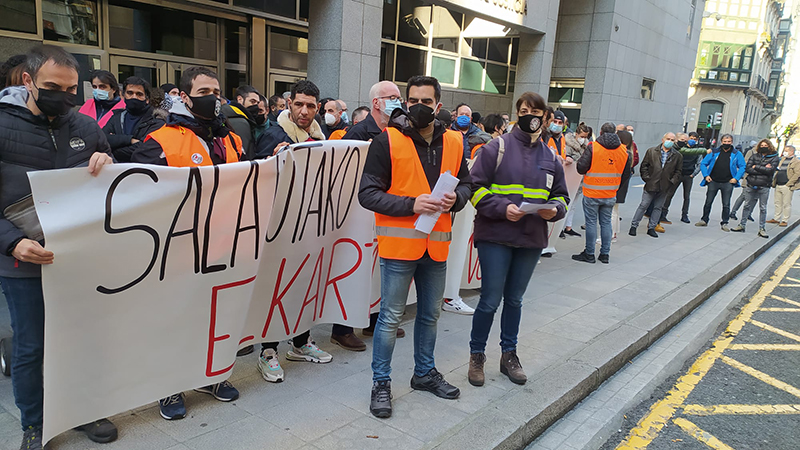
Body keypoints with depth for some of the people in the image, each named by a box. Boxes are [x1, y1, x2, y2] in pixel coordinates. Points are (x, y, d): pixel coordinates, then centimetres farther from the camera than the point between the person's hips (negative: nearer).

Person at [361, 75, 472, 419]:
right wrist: (411, 205, -22)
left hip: (437, 246, 5)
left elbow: (465, 183, 17)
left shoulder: (453, 142, 6)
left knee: (430, 313, 19)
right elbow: (368, 193, -10)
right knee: (391, 317, 3)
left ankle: (425, 372, 38)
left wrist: (455, 199, -6)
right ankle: (381, 382, 20)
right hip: (398, 245, -5)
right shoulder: (388, 140, -9)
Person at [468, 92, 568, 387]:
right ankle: (477, 355, 19)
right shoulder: (498, 147, -4)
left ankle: (509, 354, 31)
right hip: (495, 237, -4)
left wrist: (555, 210, -6)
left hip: (531, 240, 5)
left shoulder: (550, 157, 11)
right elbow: (476, 187, -8)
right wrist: (502, 208, -21)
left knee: (514, 299, 16)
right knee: (490, 300, -2)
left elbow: (561, 195, 17)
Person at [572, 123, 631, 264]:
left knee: (591, 222, 3)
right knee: (606, 222, 12)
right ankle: (605, 254, 17)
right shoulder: (623, 151, 3)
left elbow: (581, 168, -13)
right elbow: (626, 175, 10)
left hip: (592, 193, -4)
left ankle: (589, 254, 8)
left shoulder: (593, 147, -12)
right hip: (610, 195, 4)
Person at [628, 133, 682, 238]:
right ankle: (633, 226, 8)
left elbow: (678, 171, 10)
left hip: (665, 187, 2)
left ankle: (651, 228, 18)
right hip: (651, 185, -2)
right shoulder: (651, 151, 1)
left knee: (658, 207, 9)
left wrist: (672, 182, -2)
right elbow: (644, 166, 3)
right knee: (643, 205, 0)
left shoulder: (677, 156, 5)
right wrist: (646, 178, -5)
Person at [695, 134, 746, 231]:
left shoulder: (737, 154, 3)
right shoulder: (714, 153, 4)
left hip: (728, 183, -1)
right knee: (708, 202, 6)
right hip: (713, 182, 1)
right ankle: (704, 220, 19)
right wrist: (706, 175, -6)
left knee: (726, 204, 4)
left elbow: (742, 167, 5)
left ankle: (724, 223, 13)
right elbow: (703, 164, 7)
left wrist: (736, 178, -7)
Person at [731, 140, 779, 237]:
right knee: (747, 206, 10)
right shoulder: (755, 156, 8)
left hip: (764, 187, -2)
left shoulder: (775, 158, 2)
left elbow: (770, 170, -14)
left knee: (763, 208, 4)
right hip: (751, 185, 2)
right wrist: (763, 169, -10)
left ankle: (762, 229, 11)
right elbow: (747, 169, -4)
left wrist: (756, 167, -7)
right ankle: (742, 225, 18)